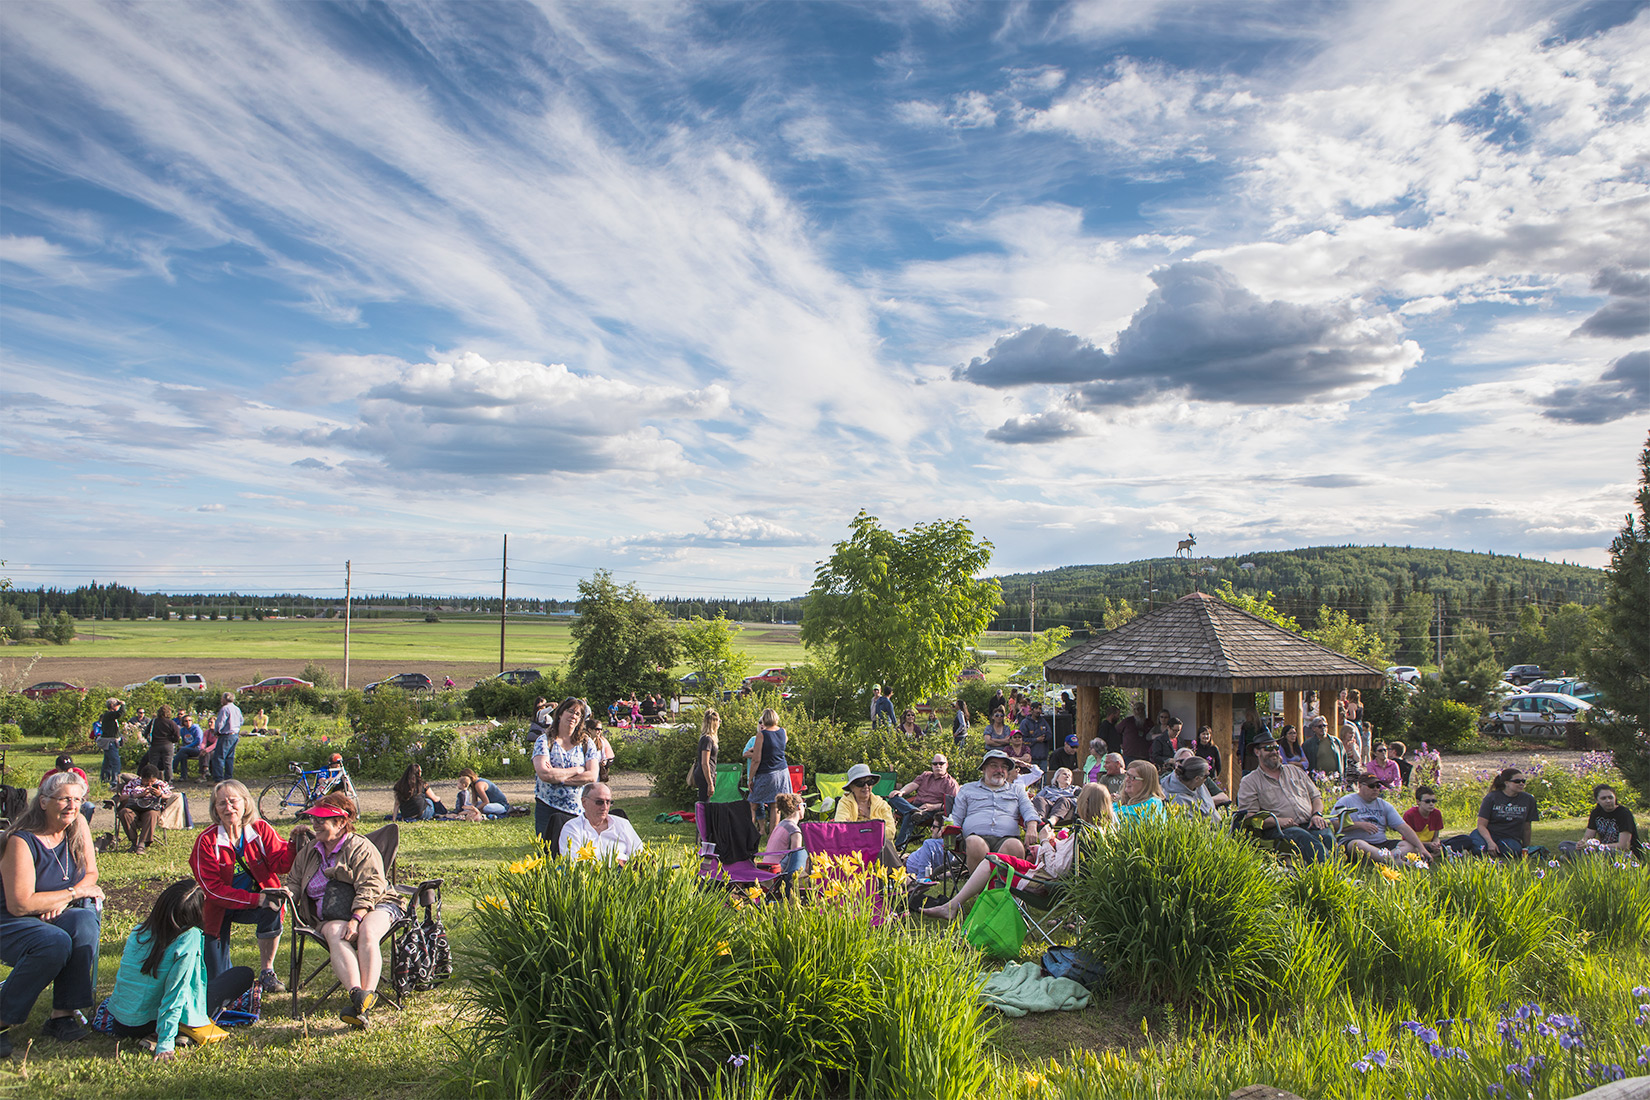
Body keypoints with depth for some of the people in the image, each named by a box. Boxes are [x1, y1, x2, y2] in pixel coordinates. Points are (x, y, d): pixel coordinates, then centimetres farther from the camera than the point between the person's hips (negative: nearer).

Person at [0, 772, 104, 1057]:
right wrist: (75, 892, -16)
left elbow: (90, 873, 7)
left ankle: (62, 1016, -21)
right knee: (55, 942, -35)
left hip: (57, 915, 5)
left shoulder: (78, 826, 0)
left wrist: (61, 901, -11)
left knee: (85, 922, -29)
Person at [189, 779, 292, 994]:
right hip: (220, 908, -1)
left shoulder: (260, 828, -9)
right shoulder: (206, 841, -16)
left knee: (272, 910, -35)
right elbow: (213, 888, -20)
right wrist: (255, 899, -31)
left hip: (257, 900, 1)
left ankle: (266, 973, -14)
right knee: (216, 979, -3)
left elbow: (280, 864, -16)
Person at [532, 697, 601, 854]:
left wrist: (558, 776, -11)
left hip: (578, 810, 2)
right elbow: (543, 773, -13)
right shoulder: (544, 741, 2)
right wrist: (577, 770, -7)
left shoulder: (586, 744, 8)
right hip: (548, 810, -1)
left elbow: (592, 776, -5)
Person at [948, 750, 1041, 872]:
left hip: (1006, 837, 1)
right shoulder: (967, 789, 28)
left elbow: (1029, 810, 15)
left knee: (1015, 847, -37)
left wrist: (1032, 828, -8)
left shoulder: (1017, 789, 32)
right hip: (976, 835, -1)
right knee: (975, 844, -39)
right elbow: (955, 818, 23)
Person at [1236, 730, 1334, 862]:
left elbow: (1316, 797, 28)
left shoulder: (1295, 771, 28)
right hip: (1279, 830, -4)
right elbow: (1250, 816, 0)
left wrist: (1317, 814, 5)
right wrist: (1277, 820, -15)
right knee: (1302, 837, -38)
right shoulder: (1249, 782, 11)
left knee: (1326, 836, -32)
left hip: (1310, 824, 4)